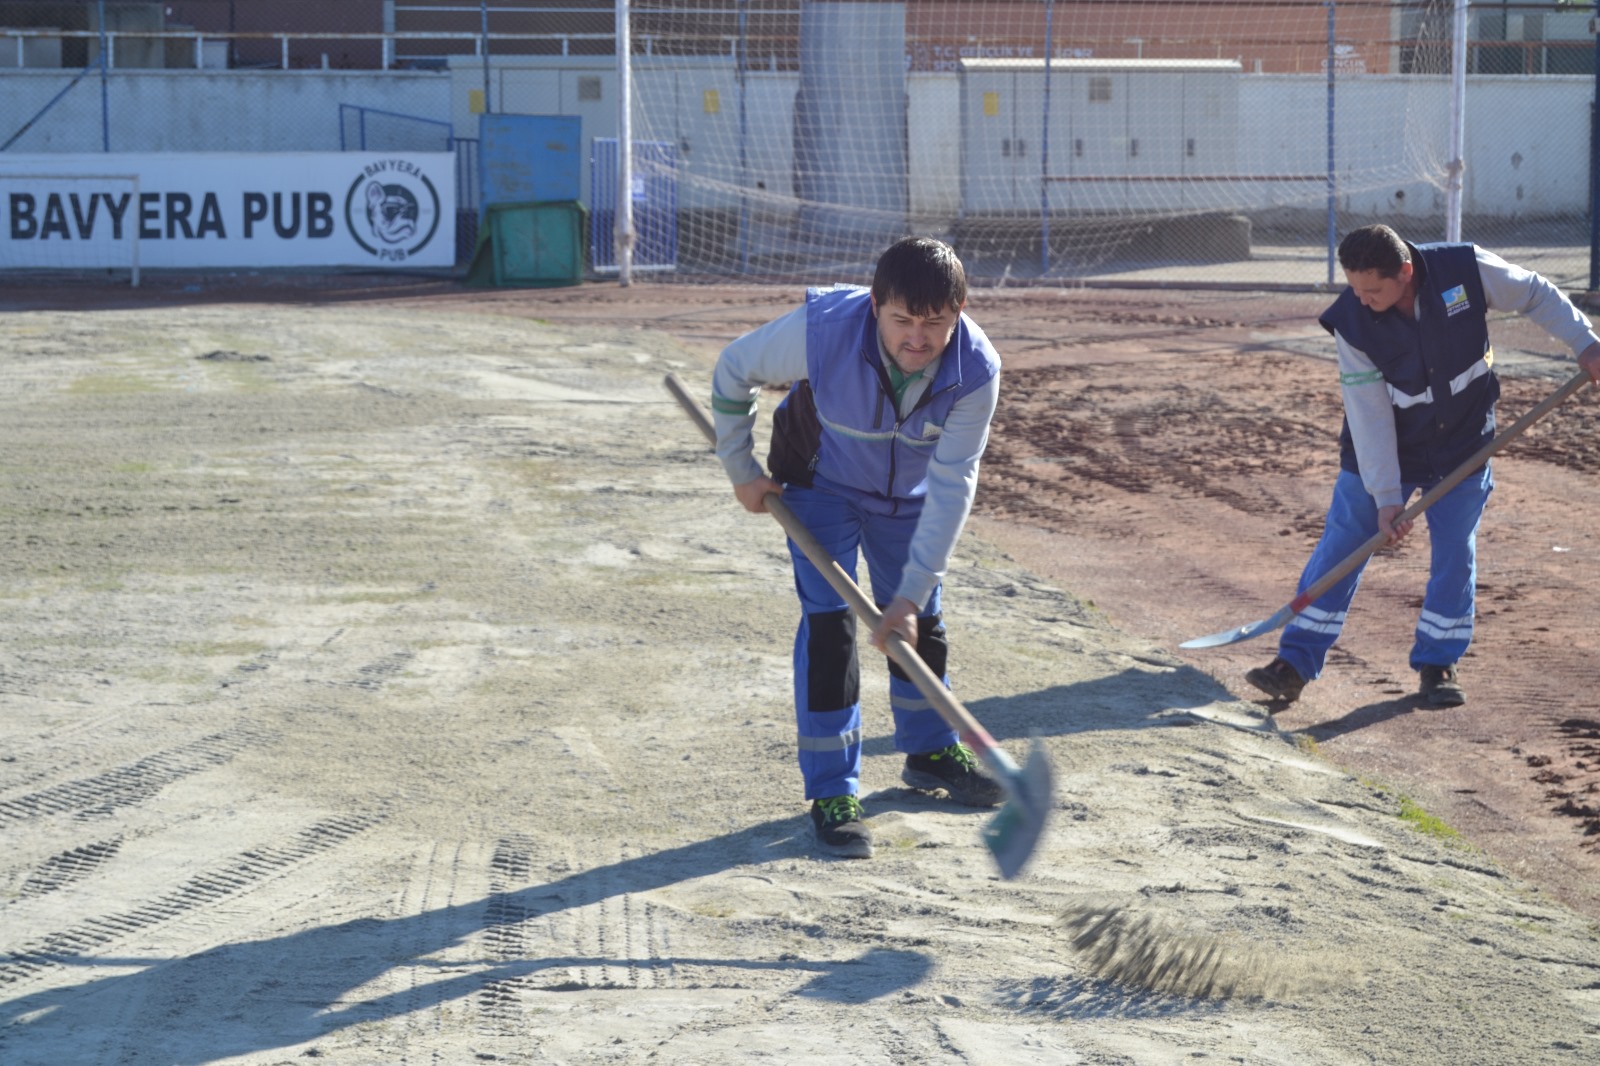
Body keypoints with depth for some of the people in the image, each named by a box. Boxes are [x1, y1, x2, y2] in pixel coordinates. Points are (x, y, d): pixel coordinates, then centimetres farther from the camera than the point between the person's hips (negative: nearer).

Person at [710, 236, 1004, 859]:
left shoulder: (976, 370, -32)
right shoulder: (823, 329, -37)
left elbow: (950, 486, -29)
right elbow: (734, 371, -17)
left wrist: (911, 594, -32)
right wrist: (741, 470, -10)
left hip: (908, 493, 3)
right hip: (819, 483, -3)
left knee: (921, 621, 15)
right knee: (829, 619, -12)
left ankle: (930, 751, 39)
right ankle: (831, 792, -6)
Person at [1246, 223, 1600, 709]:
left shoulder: (1467, 270, -24)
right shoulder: (1352, 324, -25)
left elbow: (1535, 295, -6)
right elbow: (1369, 414, -21)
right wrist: (1385, 496, -20)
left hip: (1463, 445, 1)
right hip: (1383, 449, -1)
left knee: (1454, 555, 3)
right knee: (1339, 548, -1)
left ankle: (1438, 664, 19)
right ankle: (1295, 665, 5)